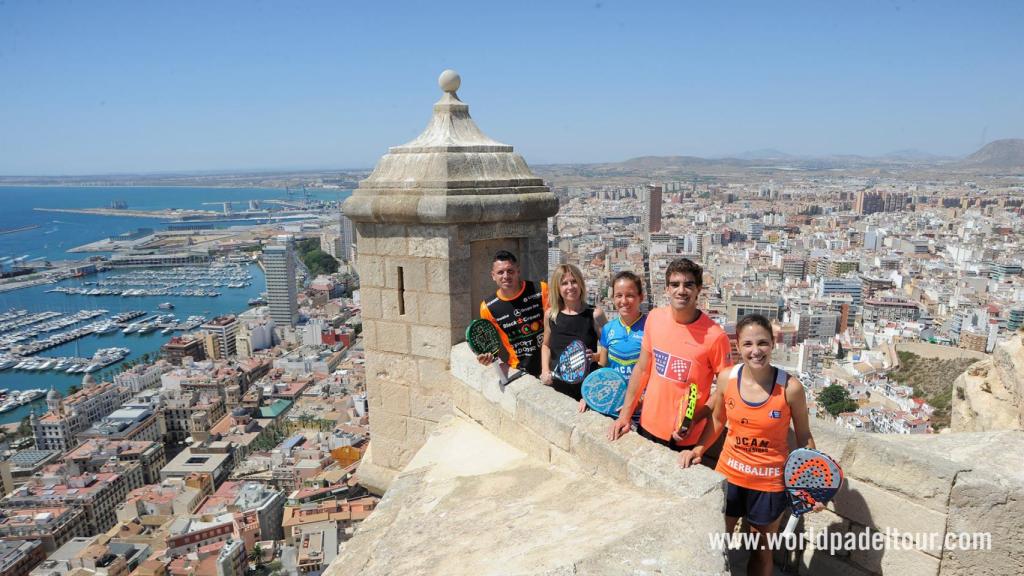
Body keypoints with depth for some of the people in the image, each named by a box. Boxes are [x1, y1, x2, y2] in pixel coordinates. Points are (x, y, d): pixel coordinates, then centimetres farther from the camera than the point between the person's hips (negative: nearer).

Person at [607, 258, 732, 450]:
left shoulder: (715, 336, -18)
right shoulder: (654, 318, -6)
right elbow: (642, 369, 4)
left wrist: (695, 420, -17)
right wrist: (625, 414, 5)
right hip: (648, 427, 4)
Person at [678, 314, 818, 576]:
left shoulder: (790, 387, -19)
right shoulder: (727, 378, -12)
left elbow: (803, 437, -5)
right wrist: (698, 449, -5)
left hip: (769, 482, -2)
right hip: (728, 474, 2)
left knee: (761, 550, 19)